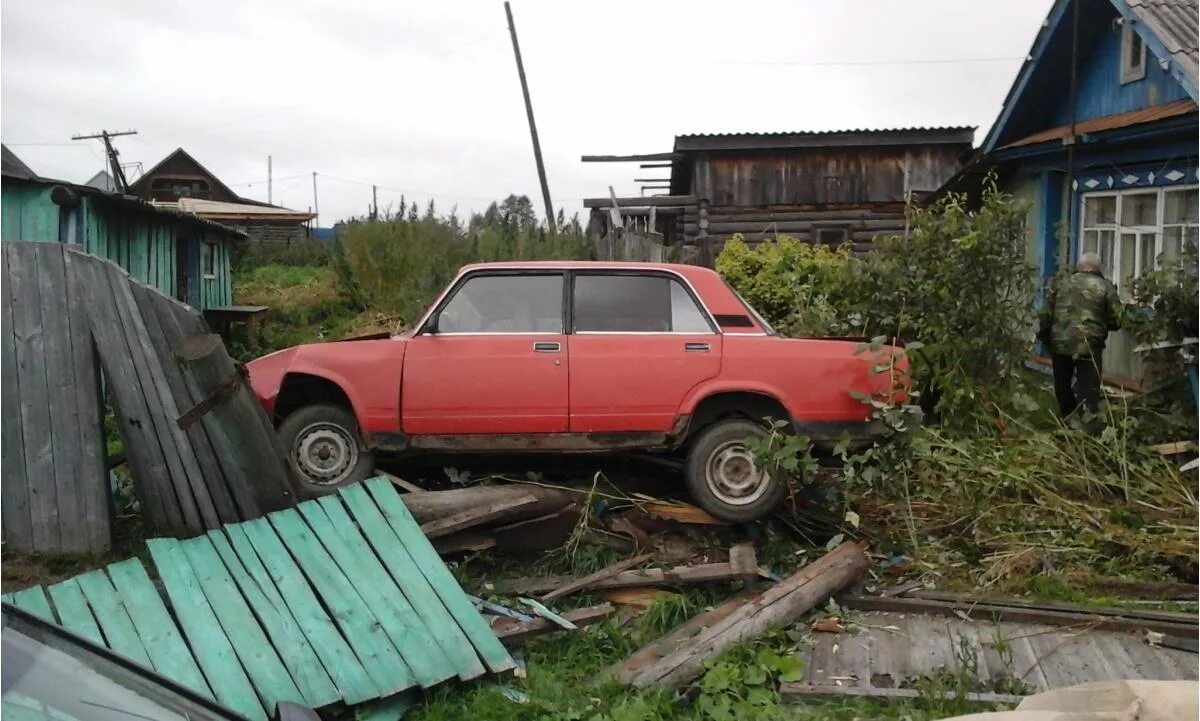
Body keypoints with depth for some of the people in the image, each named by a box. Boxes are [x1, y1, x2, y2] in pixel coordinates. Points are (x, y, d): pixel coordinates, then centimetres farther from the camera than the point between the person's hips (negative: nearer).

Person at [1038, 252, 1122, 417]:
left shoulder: (1060, 283, 11)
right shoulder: (1105, 287, 4)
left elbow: (1046, 314, 8)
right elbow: (1116, 320, 2)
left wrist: (1046, 337, 20)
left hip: (1060, 344, 3)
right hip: (1089, 346, -3)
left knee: (1063, 388, 18)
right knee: (1089, 391, -1)